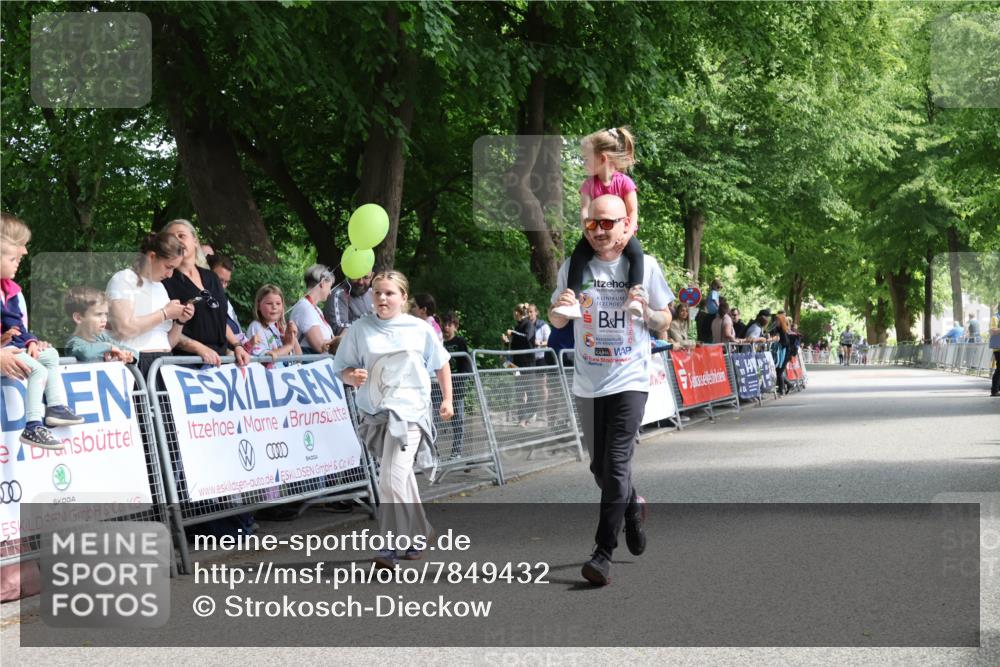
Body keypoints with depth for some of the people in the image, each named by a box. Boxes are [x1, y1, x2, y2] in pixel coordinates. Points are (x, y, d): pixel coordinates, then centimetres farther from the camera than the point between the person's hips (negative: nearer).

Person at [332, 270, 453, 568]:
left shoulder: (420, 329, 0)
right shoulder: (360, 329, 1)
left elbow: (441, 364, 13)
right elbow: (342, 369, 4)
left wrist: (447, 400, 11)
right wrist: (352, 376, -17)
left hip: (408, 411, -3)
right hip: (374, 413, 3)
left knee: (391, 480, -17)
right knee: (402, 479, 17)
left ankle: (389, 548, -11)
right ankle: (418, 533, 35)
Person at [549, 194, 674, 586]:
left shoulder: (645, 266, -1)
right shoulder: (573, 267, 3)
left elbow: (665, 322, 7)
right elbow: (556, 322, 12)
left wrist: (646, 310, -15)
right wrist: (560, 307, -11)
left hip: (629, 381, -3)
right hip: (587, 382, 3)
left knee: (616, 465, -11)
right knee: (600, 466, 14)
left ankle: (604, 552, -7)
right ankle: (632, 507, 43)